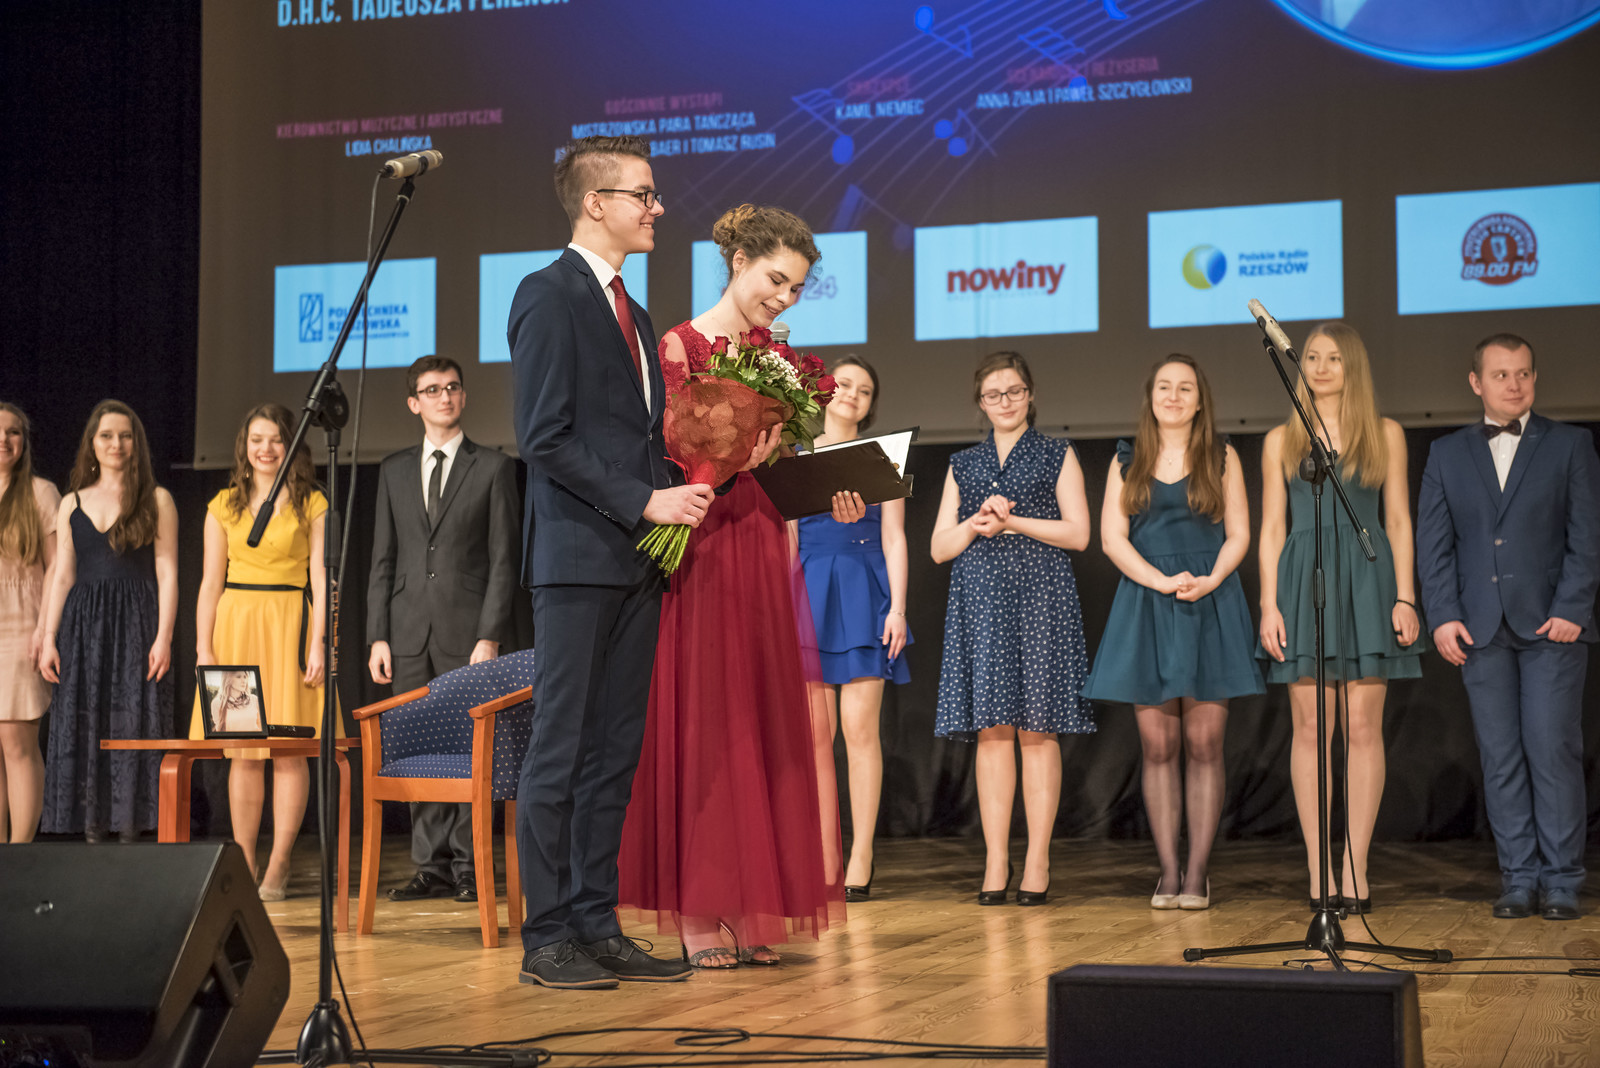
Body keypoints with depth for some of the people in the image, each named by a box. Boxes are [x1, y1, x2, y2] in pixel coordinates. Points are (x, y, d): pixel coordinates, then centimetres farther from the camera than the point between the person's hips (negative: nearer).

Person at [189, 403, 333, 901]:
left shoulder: (311, 504, 4)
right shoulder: (225, 505, 11)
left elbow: (320, 579, 0)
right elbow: (211, 582, 9)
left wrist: (318, 644, -9)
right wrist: (204, 648, 1)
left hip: (290, 624, -2)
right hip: (236, 624, 2)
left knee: (289, 748, -3)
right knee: (244, 752, 2)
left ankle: (278, 865, 2)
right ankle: (243, 865, 7)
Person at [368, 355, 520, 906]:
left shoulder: (493, 468, 5)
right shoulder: (394, 470, 15)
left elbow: (503, 559, 0)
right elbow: (384, 560, 13)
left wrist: (490, 636, -9)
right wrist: (378, 637, 4)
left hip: (468, 632, -3)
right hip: (411, 632, 3)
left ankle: (470, 868, 3)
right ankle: (433, 867, 9)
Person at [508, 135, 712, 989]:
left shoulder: (634, 316, 21)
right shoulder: (548, 295, -6)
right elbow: (544, 437, -14)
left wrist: (675, 496, 6)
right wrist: (644, 502, -15)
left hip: (636, 559, 8)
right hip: (577, 557, -8)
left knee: (615, 752, 8)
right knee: (561, 750, -5)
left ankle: (598, 926, 13)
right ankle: (547, 937, 0)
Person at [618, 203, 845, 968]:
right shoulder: (681, 346, -4)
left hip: (763, 556, 6)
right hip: (703, 555, -6)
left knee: (758, 724, 5)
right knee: (700, 725, -4)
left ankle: (743, 910, 11)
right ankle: (695, 917, 1)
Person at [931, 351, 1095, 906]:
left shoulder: (1057, 455, 11)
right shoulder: (963, 464, 19)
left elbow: (1078, 532, 1)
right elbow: (940, 547, 13)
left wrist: (1014, 521, -8)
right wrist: (977, 523, -6)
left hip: (1041, 595, -2)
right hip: (980, 599, 2)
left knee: (1037, 728, -5)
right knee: (992, 729, -3)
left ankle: (1037, 862, -3)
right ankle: (995, 864, -2)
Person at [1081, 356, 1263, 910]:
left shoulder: (1222, 459, 10)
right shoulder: (1127, 462, 11)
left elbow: (1238, 535, 5)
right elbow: (1113, 537, 2)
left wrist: (1209, 581, -13)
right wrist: (1163, 582, -12)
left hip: (1211, 607, -1)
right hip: (1147, 608, 1)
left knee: (1203, 743, -4)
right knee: (1157, 744, -2)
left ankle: (1198, 872, 0)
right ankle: (1168, 871, 2)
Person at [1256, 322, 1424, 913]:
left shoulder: (1385, 434, 10)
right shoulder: (1281, 440, 12)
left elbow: (1398, 521, 8)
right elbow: (1272, 528, 9)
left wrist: (1405, 596, -2)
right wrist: (1269, 604, -1)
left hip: (1367, 581, 0)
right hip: (1303, 579, 0)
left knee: (1362, 726, -4)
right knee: (1311, 727, -2)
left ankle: (1354, 868, -1)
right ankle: (1318, 870, 0)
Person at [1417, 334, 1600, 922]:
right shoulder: (1447, 454, 13)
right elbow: (1433, 543, 8)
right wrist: (1443, 616, -3)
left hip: (1552, 623, -2)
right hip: (1481, 629, 2)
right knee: (1500, 756, 2)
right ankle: (1519, 878, 8)